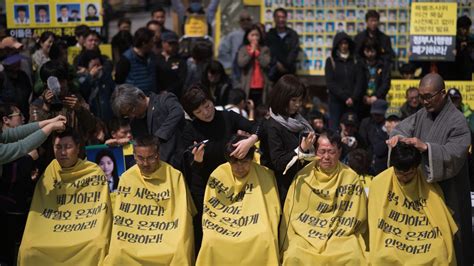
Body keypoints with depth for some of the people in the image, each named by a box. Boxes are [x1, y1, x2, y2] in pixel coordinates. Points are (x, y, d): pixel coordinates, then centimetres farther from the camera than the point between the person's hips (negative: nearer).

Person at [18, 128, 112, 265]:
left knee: (97, 247, -31)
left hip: (87, 240, -2)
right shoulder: (49, 173, 7)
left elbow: (102, 211, -4)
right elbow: (39, 214, 8)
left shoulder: (95, 173, -2)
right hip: (51, 239, 3)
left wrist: (101, 239, -13)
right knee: (29, 251, -19)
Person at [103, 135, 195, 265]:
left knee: (178, 254, -26)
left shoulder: (175, 176, -3)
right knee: (118, 255, -21)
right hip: (131, 243, 2)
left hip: (166, 243, -2)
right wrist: (116, 248, 1)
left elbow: (182, 219, 0)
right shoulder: (126, 177, 5)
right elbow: (119, 217, 10)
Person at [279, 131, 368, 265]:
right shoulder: (304, 176, 2)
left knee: (353, 257, -29)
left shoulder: (351, 178, 1)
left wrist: (336, 237, -4)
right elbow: (291, 214, 6)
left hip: (342, 235, 0)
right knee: (294, 255, -28)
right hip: (304, 233, 0)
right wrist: (286, 246, -1)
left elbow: (357, 216, 6)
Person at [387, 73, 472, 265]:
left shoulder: (457, 121, -14)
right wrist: (397, 136, -22)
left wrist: (425, 147, -36)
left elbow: (454, 154, -24)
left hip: (446, 191, -6)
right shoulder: (422, 114, 9)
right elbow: (403, 128, 1)